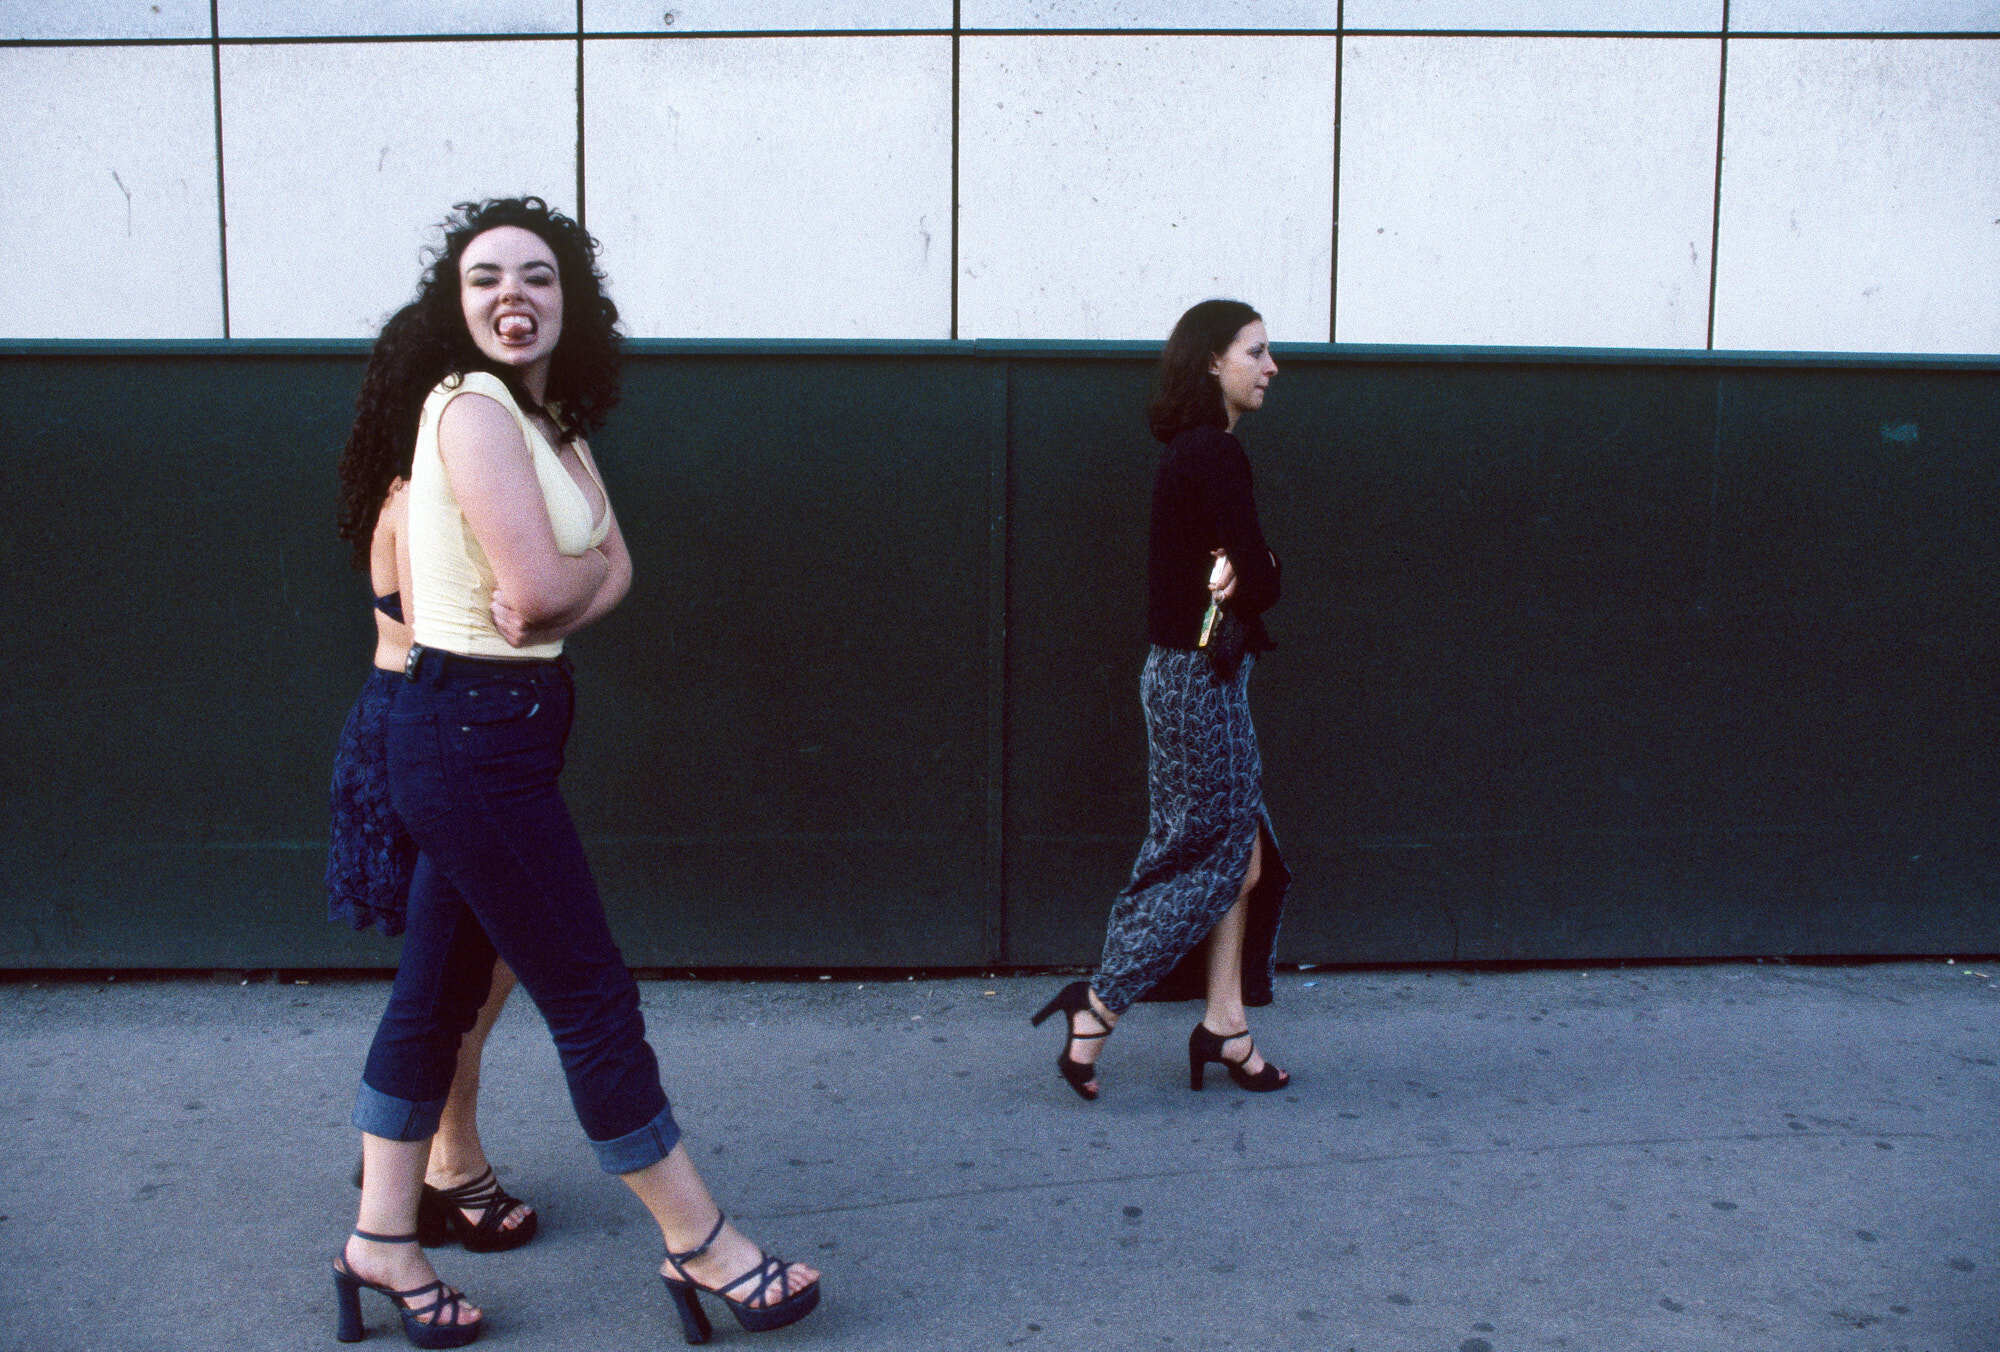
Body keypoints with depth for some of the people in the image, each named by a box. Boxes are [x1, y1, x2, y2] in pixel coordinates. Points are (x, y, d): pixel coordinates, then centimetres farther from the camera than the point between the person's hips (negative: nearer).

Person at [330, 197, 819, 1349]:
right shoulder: (468, 406, -15)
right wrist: (572, 579, -3)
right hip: (474, 731, -9)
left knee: (440, 991, 16)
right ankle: (701, 1245, 14)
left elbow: (613, 571, 6)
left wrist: (558, 600, -12)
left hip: (493, 730, 9)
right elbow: (542, 586, -24)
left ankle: (380, 1242, 30)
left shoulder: (553, 420, 13)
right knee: (593, 1000, 0)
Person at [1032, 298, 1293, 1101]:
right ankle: (1095, 1012, 4)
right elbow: (1262, 579, -18)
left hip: (1193, 673, 10)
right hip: (1201, 677, -10)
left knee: (1242, 855, 12)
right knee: (1210, 859, -2)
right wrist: (1249, 578, 3)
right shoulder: (1214, 453, -16)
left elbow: (1245, 566, 10)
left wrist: (1236, 574, -11)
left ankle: (1224, 1023, 19)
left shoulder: (1195, 451, 15)